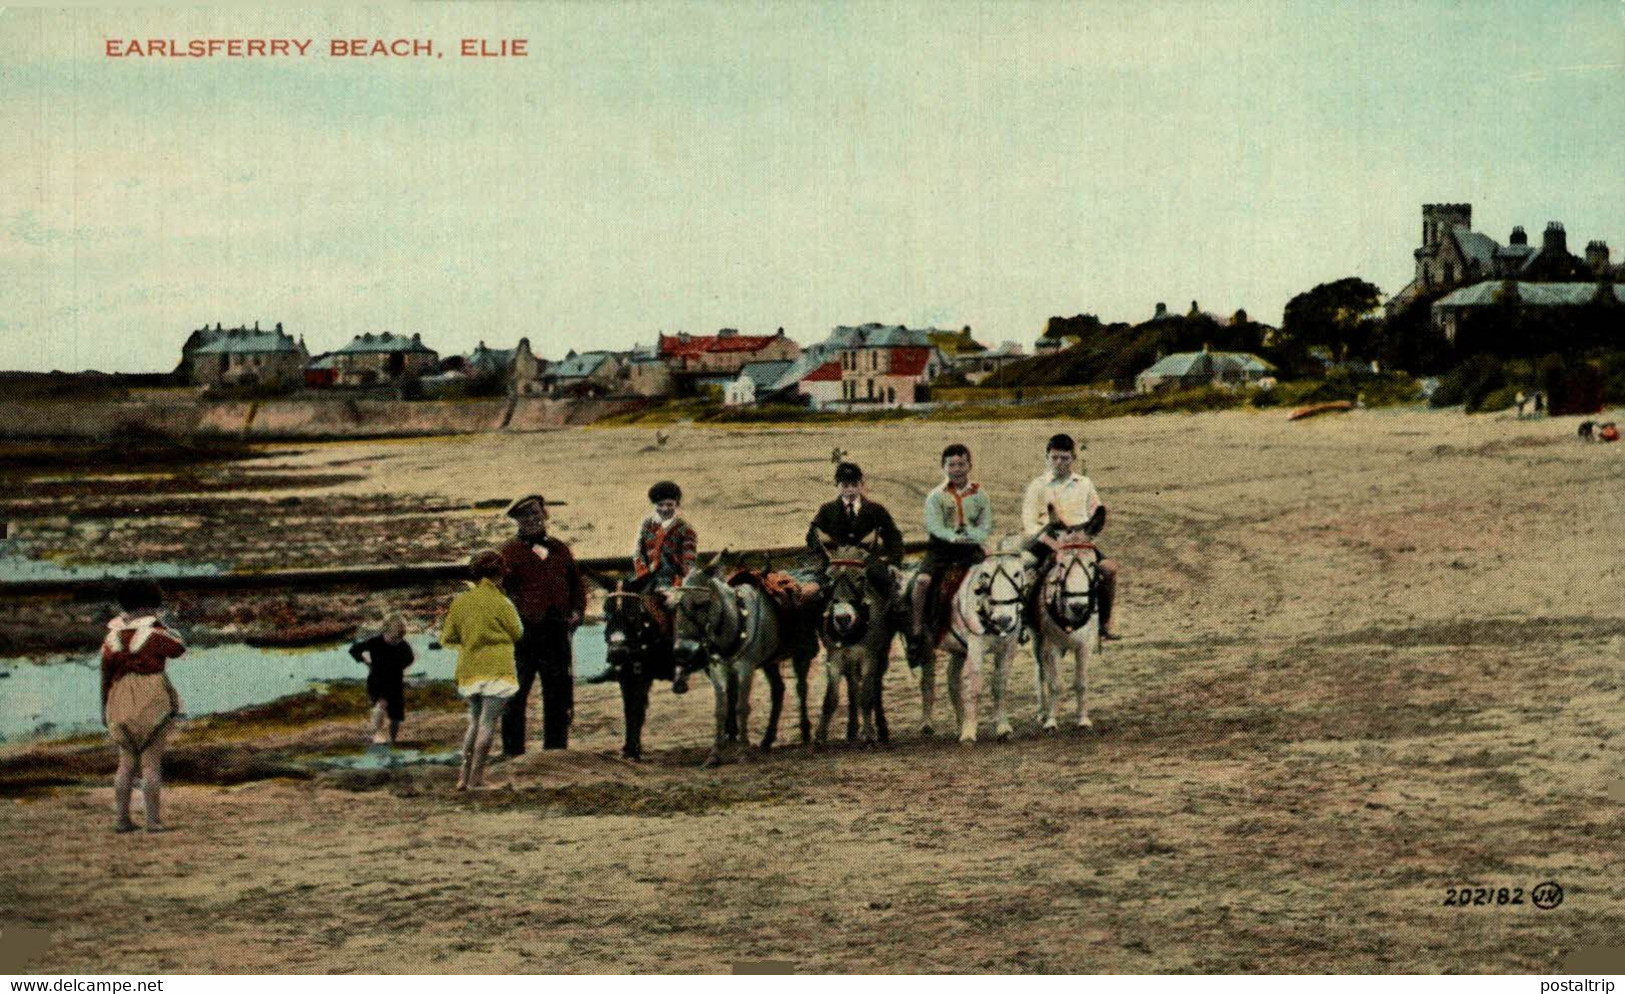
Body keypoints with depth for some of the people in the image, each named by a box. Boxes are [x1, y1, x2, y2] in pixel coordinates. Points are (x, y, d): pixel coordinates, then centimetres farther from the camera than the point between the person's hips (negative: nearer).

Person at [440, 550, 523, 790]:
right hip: (497, 669, -5)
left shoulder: (460, 602, 5)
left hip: (468, 670, 5)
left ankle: (464, 775, 9)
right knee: (488, 722, -2)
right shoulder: (500, 603, -8)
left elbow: (448, 638, 7)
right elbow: (517, 634, 1)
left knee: (475, 721, 18)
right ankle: (476, 776, -5)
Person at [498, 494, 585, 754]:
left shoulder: (560, 549, 15)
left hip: (557, 631, 5)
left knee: (560, 693, 10)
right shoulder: (509, 551, -1)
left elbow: (577, 583, 21)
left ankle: (556, 747, 21)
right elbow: (499, 589, -8)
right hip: (524, 632, -5)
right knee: (515, 694, 0)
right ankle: (513, 751, 7)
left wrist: (577, 611, 6)